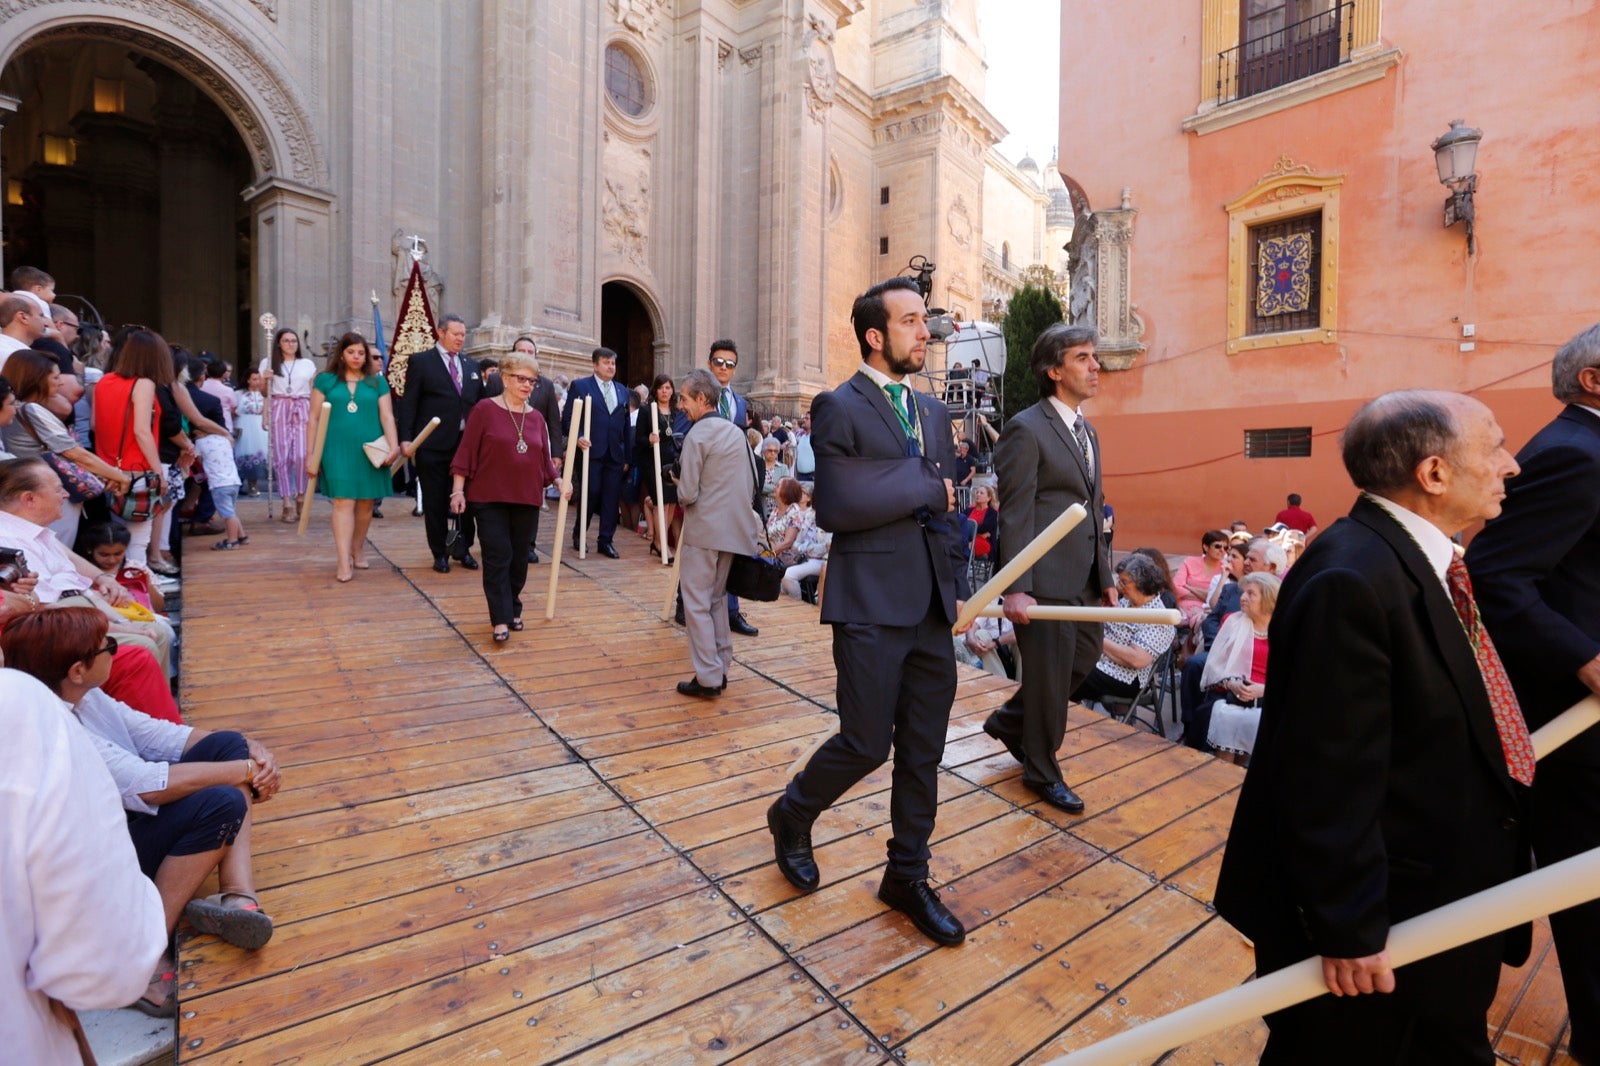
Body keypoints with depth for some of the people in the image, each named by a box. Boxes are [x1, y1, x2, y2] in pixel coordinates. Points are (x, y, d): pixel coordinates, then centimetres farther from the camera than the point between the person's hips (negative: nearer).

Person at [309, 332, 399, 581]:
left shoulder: (377, 382, 9)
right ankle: (344, 563, -11)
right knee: (343, 502, -8)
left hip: (369, 451, 2)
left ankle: (358, 551, 25)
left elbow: (387, 417, 2)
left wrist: (394, 446, -14)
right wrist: (310, 454, 1)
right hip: (338, 450, -1)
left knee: (366, 503, 7)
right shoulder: (325, 380, 7)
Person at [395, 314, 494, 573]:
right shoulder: (420, 362, 1)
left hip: (466, 443, 4)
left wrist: (494, 384, -1)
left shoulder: (472, 365, 14)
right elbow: (408, 403, -4)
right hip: (433, 445, -3)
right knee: (435, 502, 5)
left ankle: (463, 549, 24)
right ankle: (440, 553, 18)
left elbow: (480, 401, 17)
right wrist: (406, 439, -11)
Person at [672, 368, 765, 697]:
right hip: (734, 528, 7)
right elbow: (751, 485, 13)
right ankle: (720, 668, 22)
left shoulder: (697, 435, -12)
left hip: (703, 529, -7)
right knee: (717, 599, 17)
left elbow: (687, 493, -14)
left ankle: (708, 678, 1)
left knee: (697, 603, 0)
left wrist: (683, 497, 6)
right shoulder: (737, 432, 10)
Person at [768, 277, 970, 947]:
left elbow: (947, 510, 17)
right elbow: (836, 506, -20)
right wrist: (926, 485, -12)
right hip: (873, 606, -6)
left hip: (933, 608, 7)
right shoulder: (839, 407, -6)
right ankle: (792, 816, 33)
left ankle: (908, 878, 33)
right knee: (866, 744, 2)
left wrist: (959, 589, 10)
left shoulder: (933, 412, 15)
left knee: (923, 752, 13)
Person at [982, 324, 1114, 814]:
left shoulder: (1087, 431, 15)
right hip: (1046, 578, -9)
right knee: (1050, 675, 5)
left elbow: (1093, 510, 17)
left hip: (1083, 575, 9)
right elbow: (1015, 514, -17)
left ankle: (1010, 720, 38)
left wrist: (1105, 575, 16)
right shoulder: (1026, 429, -12)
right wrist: (1016, 588, -22)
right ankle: (1042, 773, 27)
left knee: (1086, 655, 17)